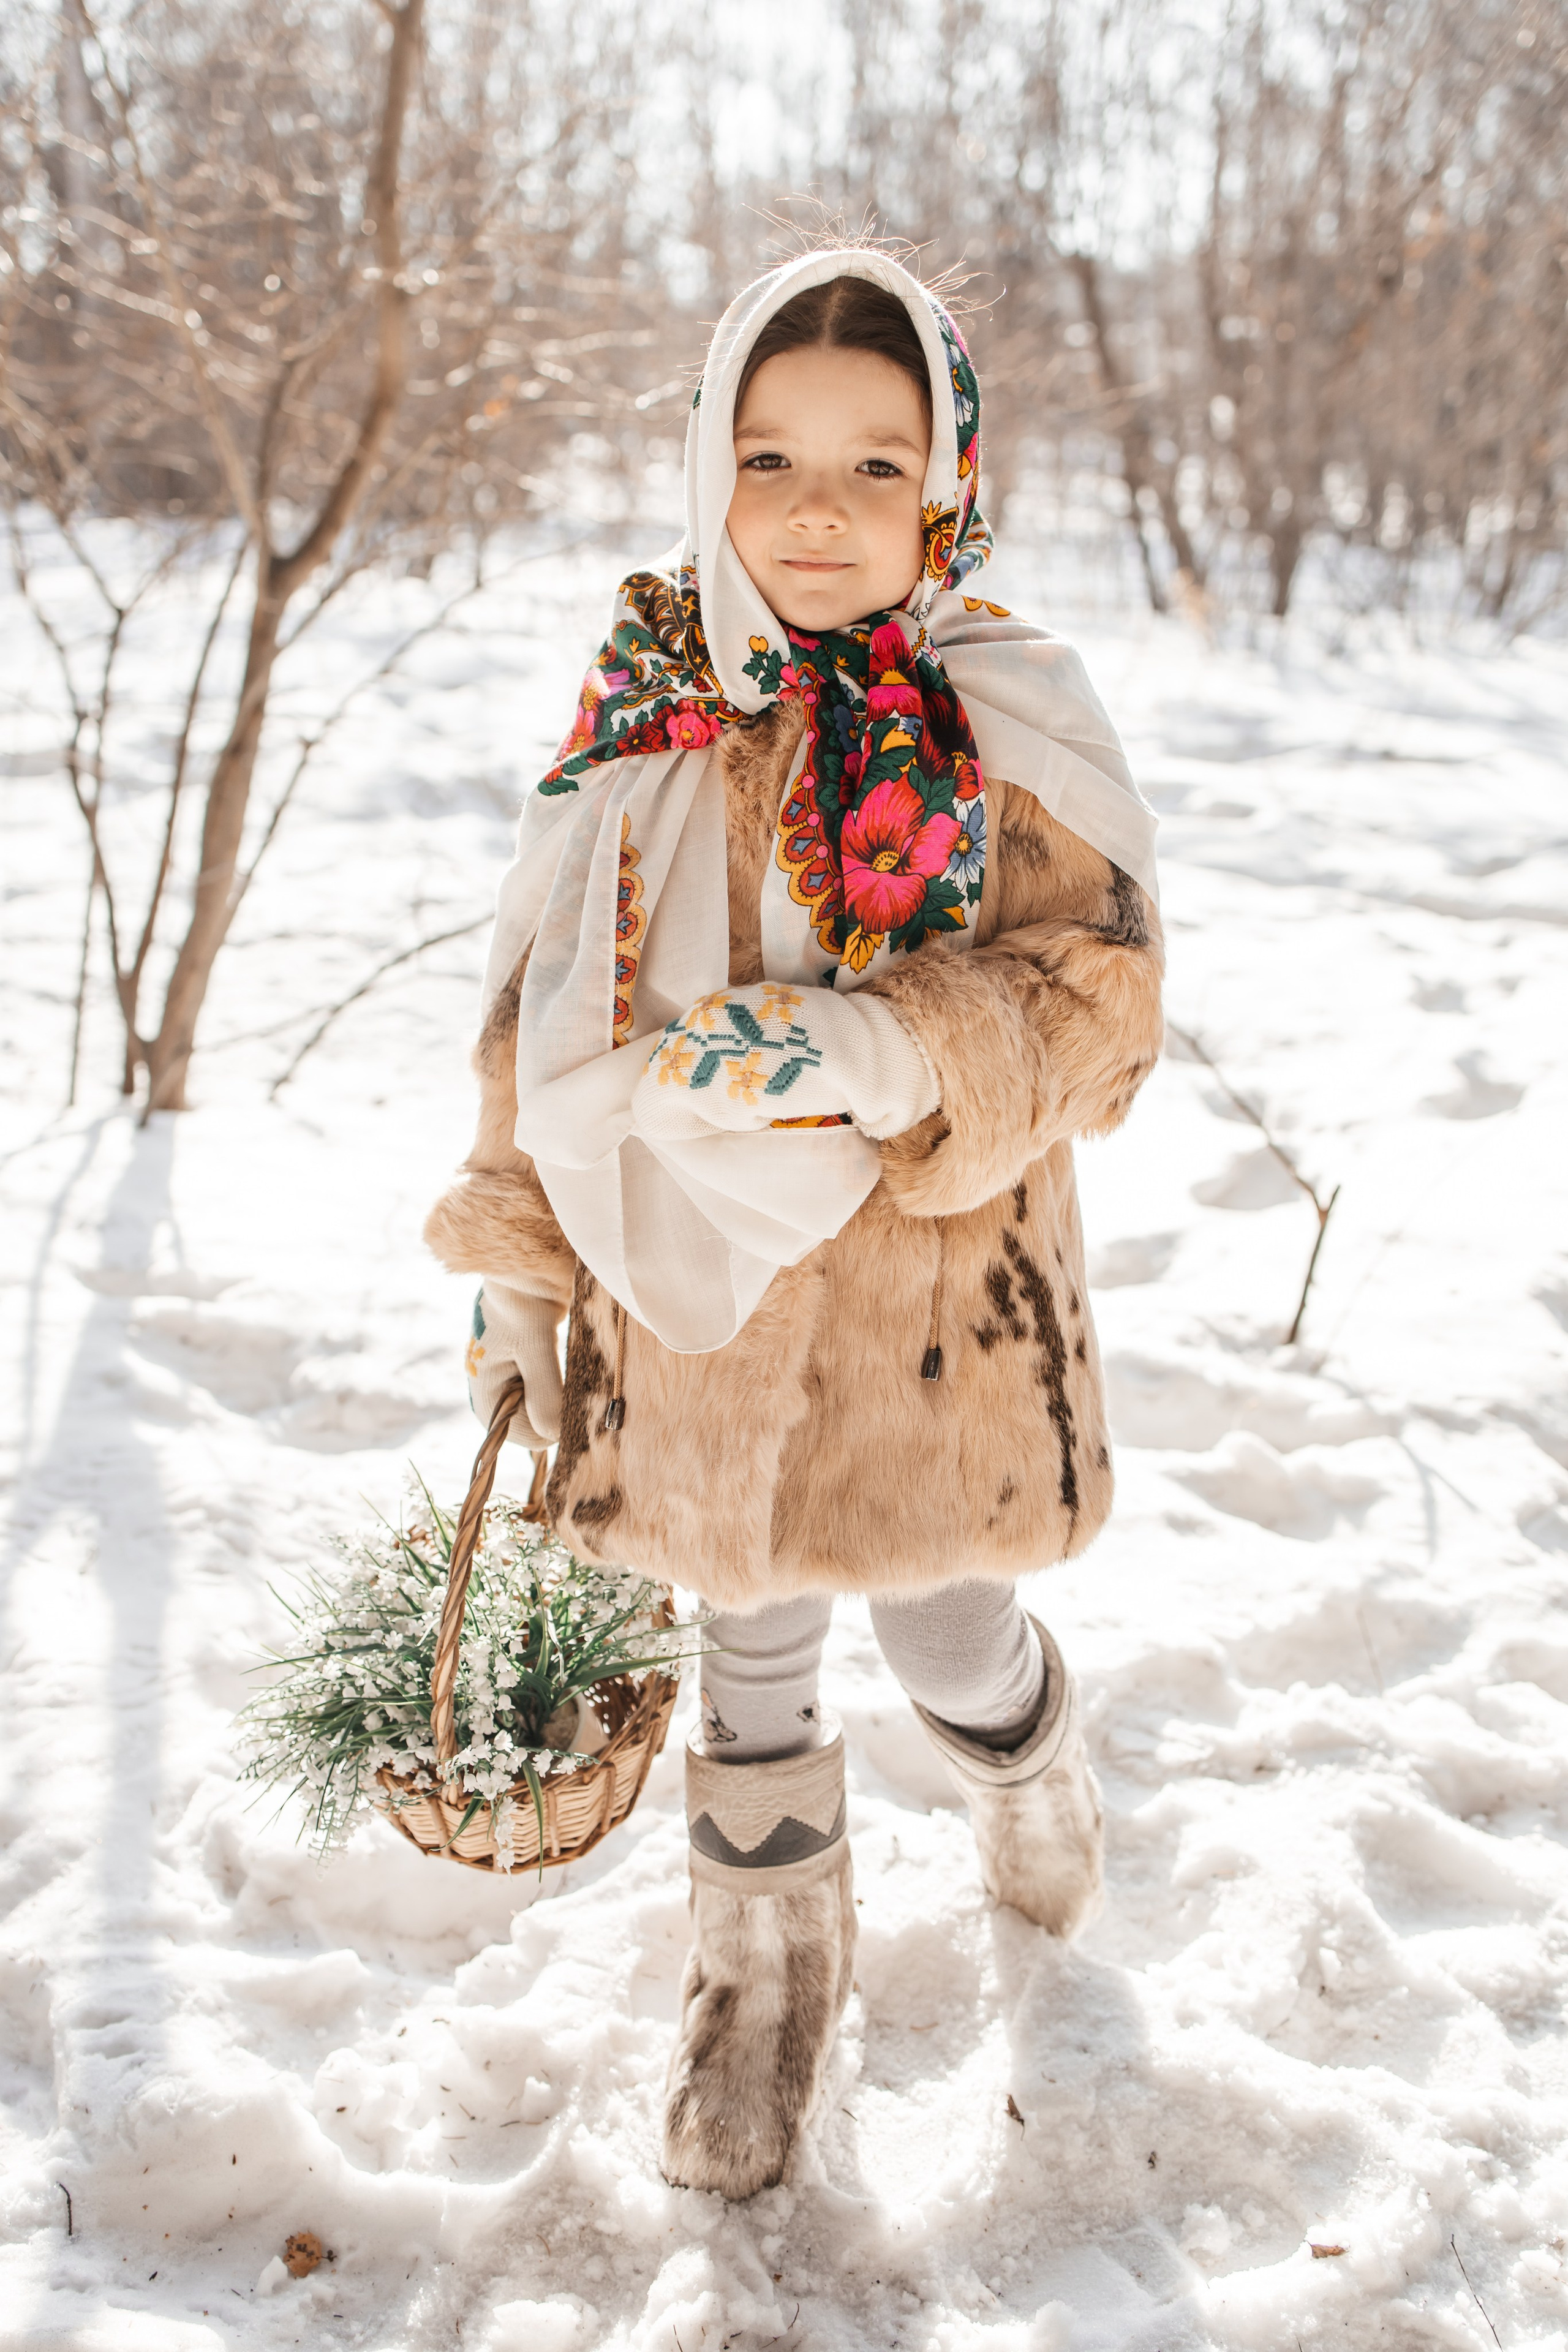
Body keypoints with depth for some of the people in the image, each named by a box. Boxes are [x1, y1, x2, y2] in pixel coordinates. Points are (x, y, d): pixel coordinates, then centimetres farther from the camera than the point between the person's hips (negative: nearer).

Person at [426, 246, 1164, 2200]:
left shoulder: (1009, 719, -10)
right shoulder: (641, 721, -2)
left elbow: (1098, 1001, -12)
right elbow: (550, 1014, 6)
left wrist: (877, 1048, -29)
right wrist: (516, 1260, 7)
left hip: (933, 1300, -2)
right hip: (700, 1289, 2)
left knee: (941, 1632, 14)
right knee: (752, 1651, 16)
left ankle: (1036, 1798, 52)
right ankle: (766, 1978, 41)